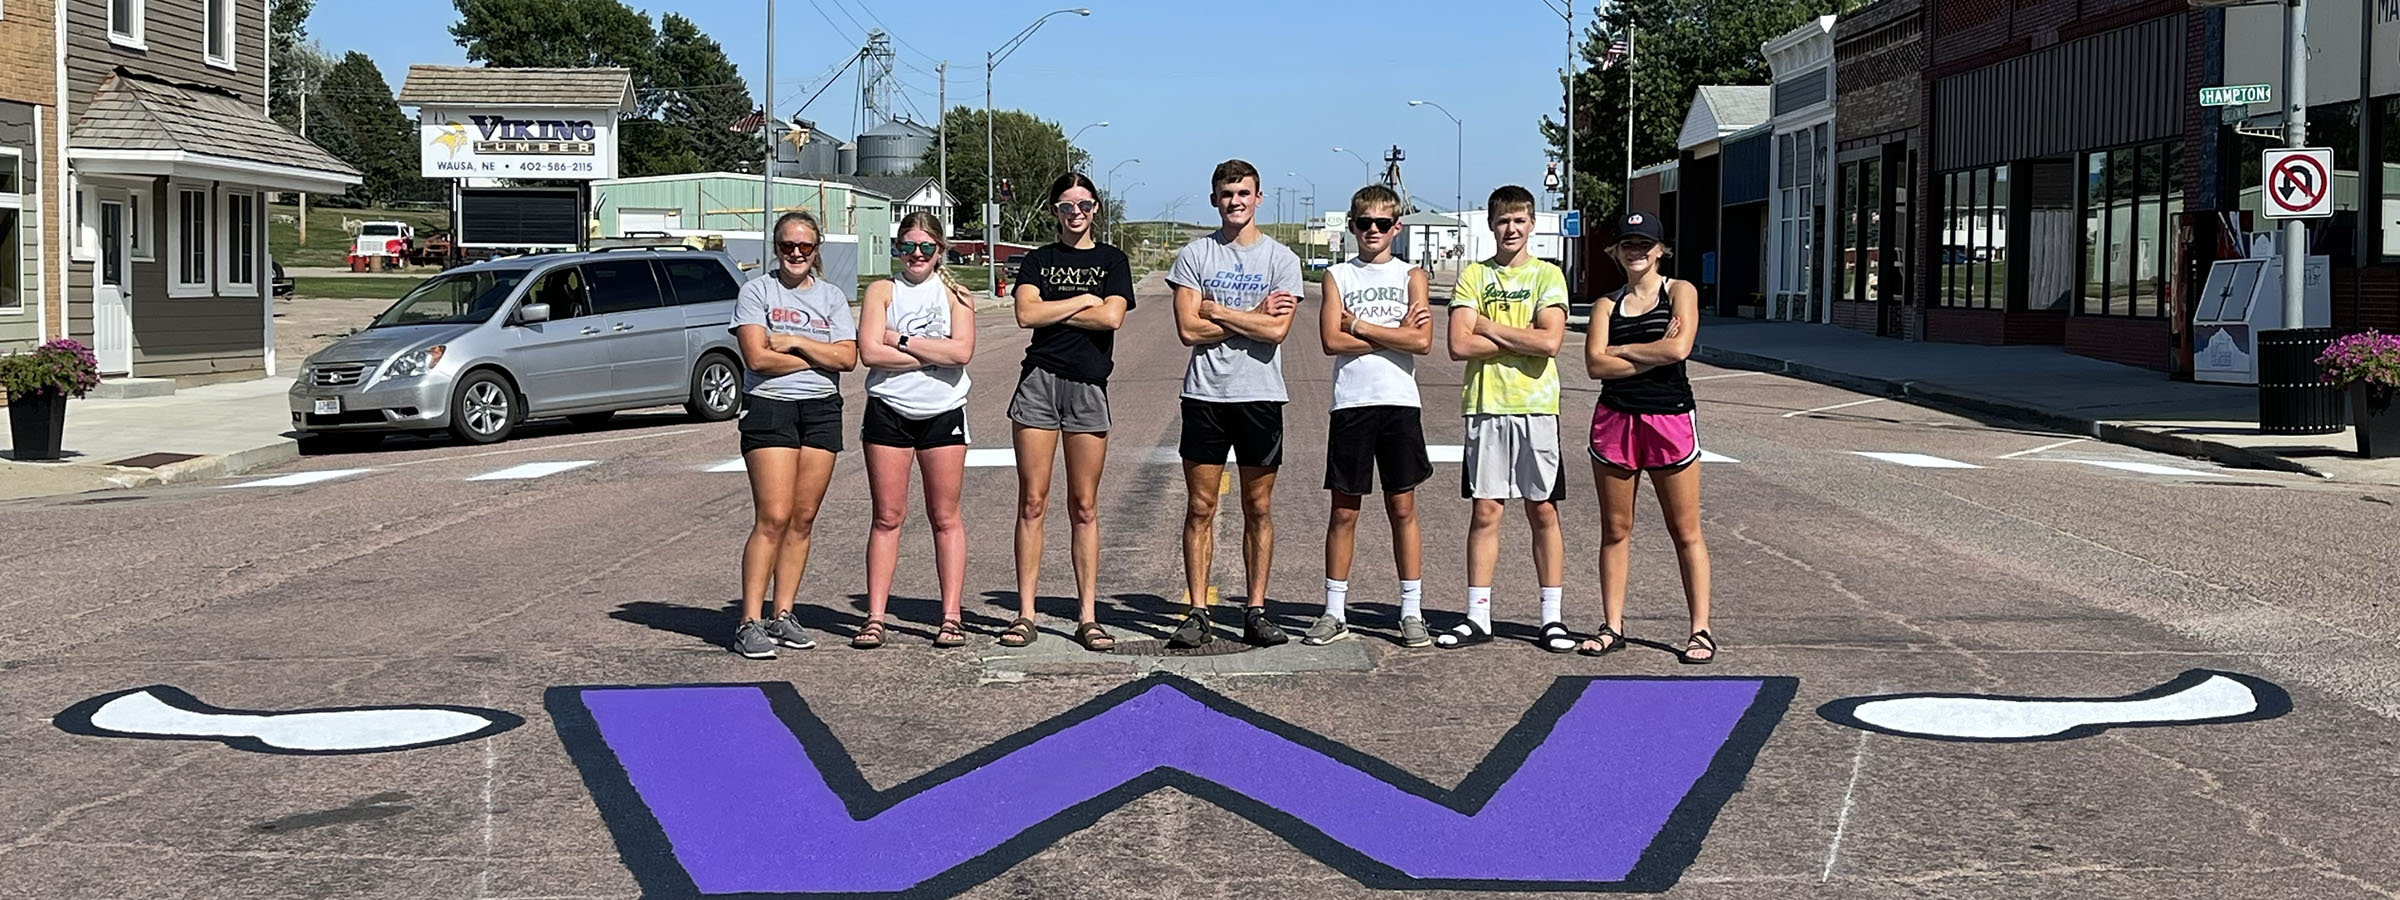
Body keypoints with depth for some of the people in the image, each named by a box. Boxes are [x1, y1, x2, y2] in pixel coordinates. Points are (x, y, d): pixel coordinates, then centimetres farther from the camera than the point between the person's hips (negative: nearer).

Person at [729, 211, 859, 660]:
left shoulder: (832, 297, 13)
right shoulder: (757, 291, 2)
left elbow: (847, 357, 0)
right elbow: (757, 357, -10)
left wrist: (795, 343, -8)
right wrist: (819, 356, -4)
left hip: (822, 410, 4)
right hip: (770, 407, -4)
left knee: (803, 518, 4)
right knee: (773, 518, -11)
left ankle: (783, 615, 12)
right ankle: (749, 623, -9)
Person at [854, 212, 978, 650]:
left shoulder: (955, 294, 6)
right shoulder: (882, 290, 5)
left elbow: (962, 351, -10)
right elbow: (869, 351, -9)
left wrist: (900, 340, -10)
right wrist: (932, 353, -10)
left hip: (943, 413, 0)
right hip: (888, 412, 0)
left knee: (945, 518, 3)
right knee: (887, 516, 1)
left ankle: (951, 617, 6)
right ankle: (875, 617, 3)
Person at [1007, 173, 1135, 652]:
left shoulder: (1112, 261, 10)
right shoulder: (1038, 260, 11)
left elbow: (1112, 317, -8)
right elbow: (1026, 313, -6)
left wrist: (1052, 311, -3)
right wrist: (1082, 302, -3)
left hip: (1089, 386, 0)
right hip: (1040, 381, 0)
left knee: (1084, 507, 2)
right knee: (1032, 502, -2)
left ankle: (1088, 616, 5)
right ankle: (1025, 613, 1)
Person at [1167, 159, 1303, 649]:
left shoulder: (1281, 258, 3)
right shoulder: (1194, 254, 4)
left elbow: (1277, 331, -10)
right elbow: (1189, 329, -7)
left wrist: (1218, 311, -7)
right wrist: (1253, 316, -6)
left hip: (1260, 396, 0)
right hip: (1205, 394, 0)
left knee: (1258, 508, 5)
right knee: (1200, 508, 1)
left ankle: (1256, 612, 12)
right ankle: (1197, 614, 6)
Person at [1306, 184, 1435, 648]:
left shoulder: (1411, 276, 6)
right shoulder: (1338, 275, 7)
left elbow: (1422, 342, -8)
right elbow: (1331, 340, -7)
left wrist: (1360, 325, -7)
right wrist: (1395, 333, -7)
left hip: (1400, 404, 0)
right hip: (1351, 404, 0)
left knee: (1403, 509, 4)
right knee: (1344, 511, 4)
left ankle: (1412, 613, 9)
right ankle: (1335, 613, 11)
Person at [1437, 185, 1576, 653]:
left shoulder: (1547, 276, 3)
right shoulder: (1473, 276, 7)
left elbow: (1550, 340, -13)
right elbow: (1460, 345, -5)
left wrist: (1489, 327, -7)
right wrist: (1522, 338, -8)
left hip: (1536, 407, -1)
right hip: (1487, 407, 1)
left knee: (1543, 510, 3)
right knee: (1486, 512, 2)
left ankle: (1552, 616, 9)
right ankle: (1478, 617, 7)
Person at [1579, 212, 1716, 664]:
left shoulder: (1680, 292, 2)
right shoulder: (1607, 304, 10)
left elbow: (1678, 348, -15)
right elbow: (1596, 364, -5)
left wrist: (1621, 350, -5)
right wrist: (1653, 354, -10)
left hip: (1669, 419, -3)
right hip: (1615, 418, 3)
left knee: (1685, 532, 1)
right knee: (1615, 530, 7)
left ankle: (1700, 629, 5)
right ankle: (1613, 626, 14)